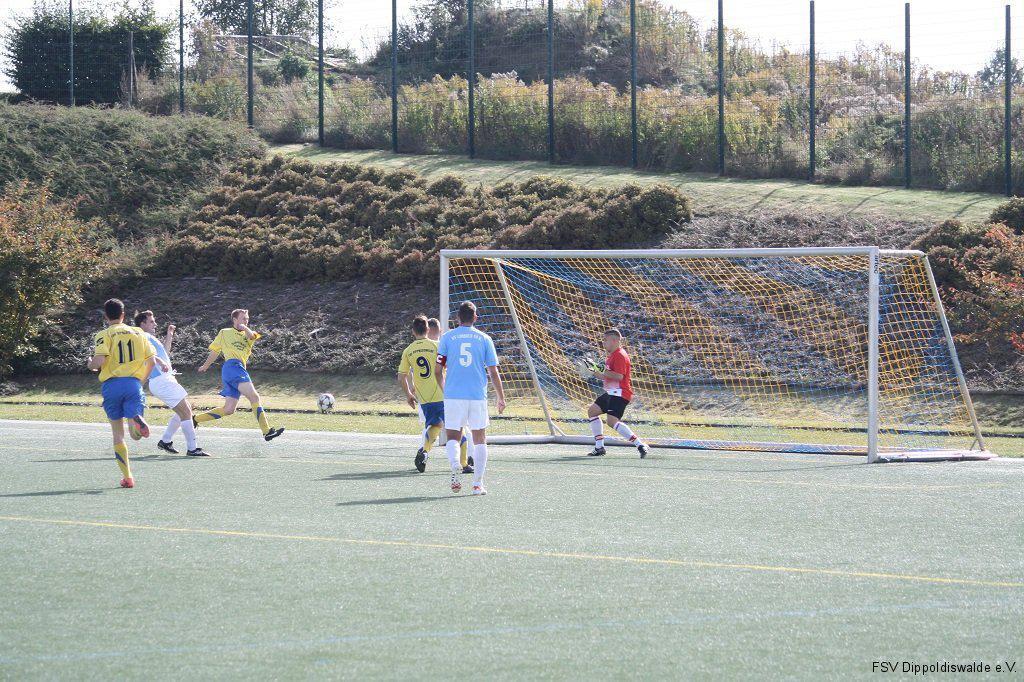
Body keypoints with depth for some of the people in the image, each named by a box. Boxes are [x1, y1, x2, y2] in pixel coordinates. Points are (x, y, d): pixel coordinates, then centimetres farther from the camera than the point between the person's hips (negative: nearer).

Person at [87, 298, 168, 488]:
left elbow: (99, 360, -14)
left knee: (118, 433, 10)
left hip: (111, 384, -1)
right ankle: (137, 419, -45)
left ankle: (127, 477, 5)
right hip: (133, 383, 1)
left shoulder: (104, 335, 1)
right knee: (136, 434, -7)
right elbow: (151, 361, 10)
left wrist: (91, 364, 10)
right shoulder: (137, 333, 12)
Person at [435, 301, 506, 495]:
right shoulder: (484, 339, 3)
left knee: (453, 437, 10)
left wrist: (444, 389, 21)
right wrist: (501, 398, 12)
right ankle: (478, 483, 6)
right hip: (478, 396, 0)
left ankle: (455, 466, -20)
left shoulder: (447, 338, 3)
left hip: (453, 396, 0)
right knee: (480, 440, 10)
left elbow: (438, 370, 2)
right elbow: (493, 372, 3)